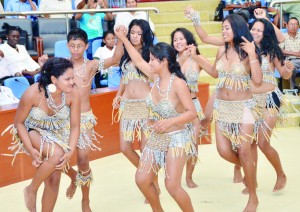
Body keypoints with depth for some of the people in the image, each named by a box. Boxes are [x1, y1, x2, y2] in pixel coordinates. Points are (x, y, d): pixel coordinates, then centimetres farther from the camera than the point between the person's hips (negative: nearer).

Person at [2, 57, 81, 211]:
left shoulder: (73, 93, -25)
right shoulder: (33, 93, -32)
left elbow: (75, 126, -14)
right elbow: (19, 122, -18)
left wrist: (70, 151, -27)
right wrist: (31, 150, -26)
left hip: (57, 134, 4)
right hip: (33, 131, -4)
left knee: (54, 181, 0)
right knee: (56, 153, -33)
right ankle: (31, 190, -7)